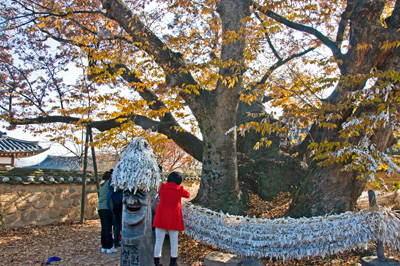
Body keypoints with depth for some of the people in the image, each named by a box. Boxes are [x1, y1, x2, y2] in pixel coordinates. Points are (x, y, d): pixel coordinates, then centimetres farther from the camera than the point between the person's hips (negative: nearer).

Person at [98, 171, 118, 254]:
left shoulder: (101, 186, 21)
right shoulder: (109, 182, -2)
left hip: (100, 208, 8)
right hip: (107, 208, -8)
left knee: (104, 228, 9)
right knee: (108, 228, -4)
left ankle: (104, 247, 12)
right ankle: (109, 248, -1)